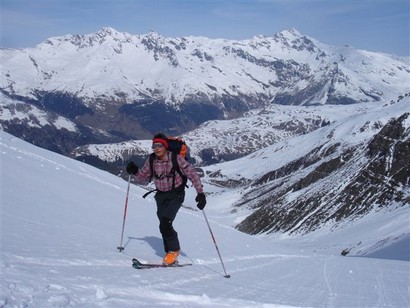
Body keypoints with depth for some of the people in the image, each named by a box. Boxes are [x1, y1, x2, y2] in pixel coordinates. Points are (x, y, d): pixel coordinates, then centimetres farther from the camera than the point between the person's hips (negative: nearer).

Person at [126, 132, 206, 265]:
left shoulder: (176, 159, -18)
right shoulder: (151, 161, -5)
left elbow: (192, 174, -15)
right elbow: (144, 177, 11)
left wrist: (200, 193, -20)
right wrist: (135, 171, -9)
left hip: (176, 195, -5)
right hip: (161, 195, 5)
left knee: (165, 223, -20)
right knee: (164, 225, 8)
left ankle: (174, 250, -1)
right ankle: (170, 254, 23)